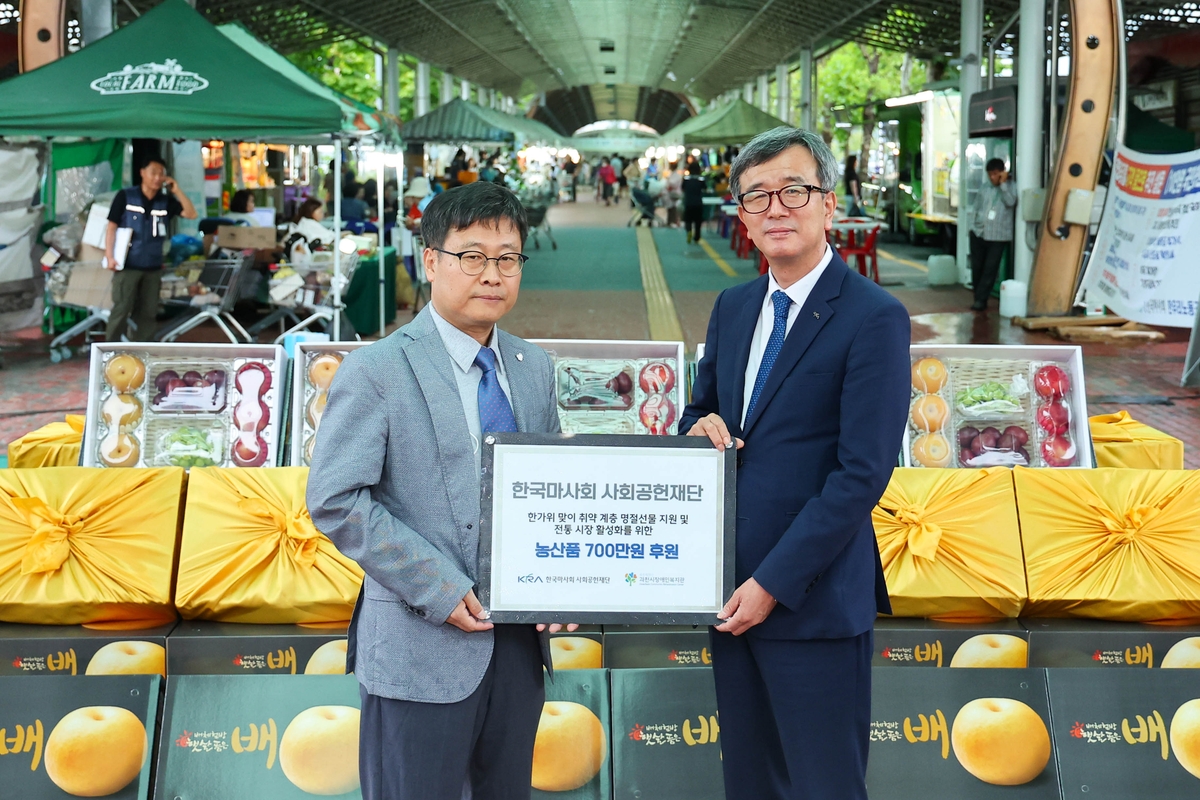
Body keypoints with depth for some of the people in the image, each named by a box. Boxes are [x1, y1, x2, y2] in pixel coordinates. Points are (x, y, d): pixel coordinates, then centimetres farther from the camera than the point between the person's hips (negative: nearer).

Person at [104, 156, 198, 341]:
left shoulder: (166, 201, 9)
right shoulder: (125, 197, -1)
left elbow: (192, 214, 1)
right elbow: (112, 227, -2)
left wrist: (177, 191, -5)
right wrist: (109, 257, -10)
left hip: (153, 267, 4)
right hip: (128, 265, -4)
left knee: (148, 313, 8)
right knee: (121, 310, -5)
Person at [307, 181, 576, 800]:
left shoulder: (534, 368, 10)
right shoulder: (376, 371, -9)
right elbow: (334, 501, -14)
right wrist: (437, 588, -17)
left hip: (520, 634, 6)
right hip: (422, 641, -6)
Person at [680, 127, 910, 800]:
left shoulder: (875, 317, -13)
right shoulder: (734, 306, 11)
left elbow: (863, 473, -17)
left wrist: (774, 582, -17)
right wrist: (701, 426, -3)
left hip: (813, 597, -7)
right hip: (731, 591, 7)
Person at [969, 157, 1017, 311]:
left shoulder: (1010, 187, 2)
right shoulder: (984, 188, 13)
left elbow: (1011, 202, -16)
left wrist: (1003, 184, -14)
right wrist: (973, 227, 8)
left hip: (998, 236, -4)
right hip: (979, 233, 4)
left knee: (990, 269, -6)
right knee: (977, 267, 5)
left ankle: (981, 300, -3)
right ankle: (979, 299, 15)